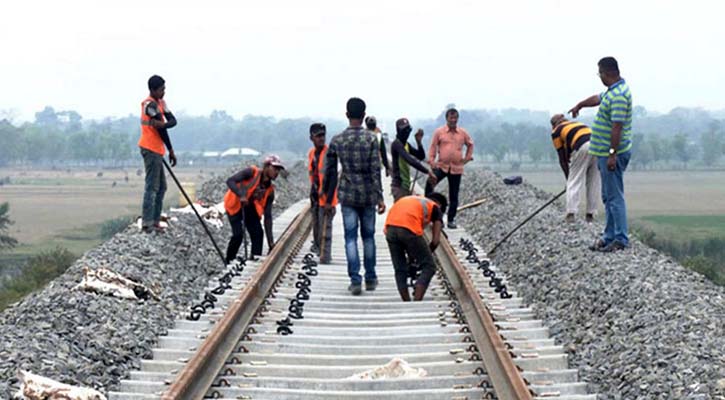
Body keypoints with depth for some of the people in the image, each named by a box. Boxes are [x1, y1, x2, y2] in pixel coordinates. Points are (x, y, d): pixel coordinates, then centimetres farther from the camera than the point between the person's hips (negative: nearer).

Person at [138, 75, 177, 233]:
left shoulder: (161, 103, 14)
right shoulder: (150, 104, -15)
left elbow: (173, 121, 1)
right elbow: (161, 130, -15)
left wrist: (163, 124, -19)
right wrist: (171, 150, -9)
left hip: (156, 150, 10)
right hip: (151, 149, -10)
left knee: (161, 187, 13)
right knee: (152, 187, -10)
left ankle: (154, 222, 15)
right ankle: (147, 224, -11)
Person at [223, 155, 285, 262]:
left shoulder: (270, 190, -7)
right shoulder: (252, 172, -22)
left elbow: (267, 216, -6)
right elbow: (230, 181, -29)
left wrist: (270, 241, -11)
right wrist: (241, 195, -45)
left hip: (250, 208, 6)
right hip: (234, 205, -6)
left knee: (258, 234, -7)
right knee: (238, 234, -18)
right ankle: (229, 262, -1)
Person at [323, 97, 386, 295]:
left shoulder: (337, 140, -1)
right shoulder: (370, 139, -7)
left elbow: (329, 171, 4)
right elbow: (376, 170, -11)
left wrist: (328, 198, 13)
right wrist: (380, 198, -9)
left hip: (347, 195, 0)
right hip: (367, 194, 0)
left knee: (350, 238, 2)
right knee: (368, 236, 12)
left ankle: (355, 280, -5)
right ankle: (370, 279, 20)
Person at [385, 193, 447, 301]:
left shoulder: (413, 199, 37)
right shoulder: (436, 208, 22)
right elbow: (436, 240, 11)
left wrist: (410, 256, 36)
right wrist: (426, 254, 26)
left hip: (390, 227, 5)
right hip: (409, 229, -5)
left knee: (400, 270, 17)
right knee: (429, 267, 8)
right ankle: (416, 302, -2)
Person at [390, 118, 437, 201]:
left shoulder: (406, 144, 15)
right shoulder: (397, 144, -15)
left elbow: (421, 156, 12)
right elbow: (410, 160, -27)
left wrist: (419, 142, -4)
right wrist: (428, 171, -31)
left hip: (405, 185, 10)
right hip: (399, 186, -10)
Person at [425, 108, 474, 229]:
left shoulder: (463, 133, 6)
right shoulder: (439, 132, -1)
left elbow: (470, 144, 21)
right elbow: (433, 146, 2)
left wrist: (468, 157, 12)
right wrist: (431, 160, -8)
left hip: (457, 168, 2)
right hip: (441, 166, -2)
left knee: (454, 196, 7)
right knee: (430, 184, -29)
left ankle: (451, 220, 17)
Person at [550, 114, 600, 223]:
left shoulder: (556, 131, 20)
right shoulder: (577, 124, 36)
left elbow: (562, 159, 18)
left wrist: (568, 176, 26)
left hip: (583, 147, -5)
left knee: (574, 182, 5)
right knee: (594, 183, 14)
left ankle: (571, 213, -1)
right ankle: (590, 214, 16)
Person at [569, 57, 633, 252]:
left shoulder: (618, 96, -21)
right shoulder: (613, 90, 12)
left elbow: (617, 127, -25)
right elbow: (597, 98, 34)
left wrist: (613, 155, -26)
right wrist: (580, 105, 49)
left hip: (612, 154, -11)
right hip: (604, 153, 11)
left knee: (615, 196, -8)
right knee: (608, 197, 15)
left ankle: (621, 240, -5)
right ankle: (610, 236, 22)